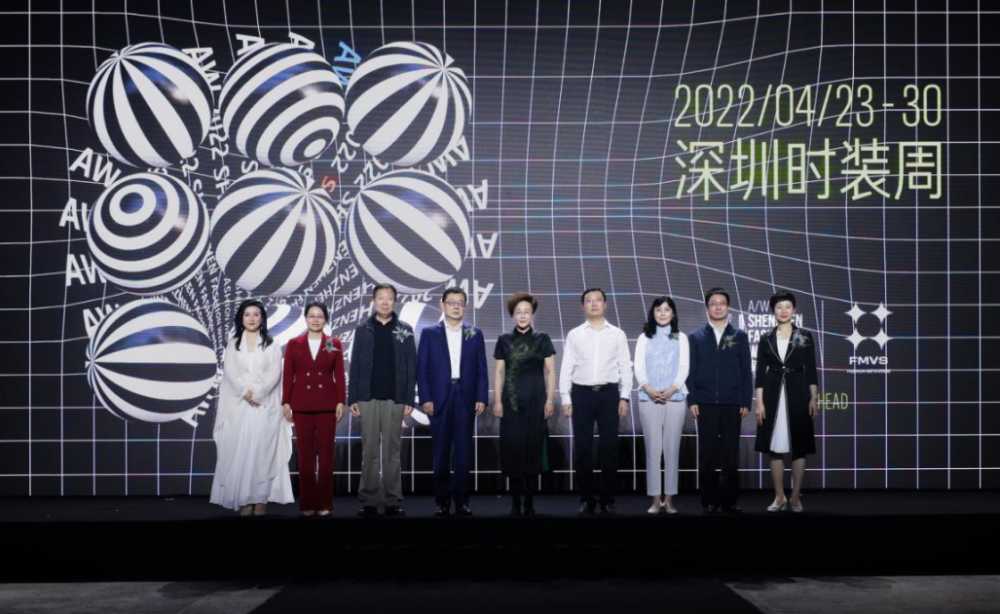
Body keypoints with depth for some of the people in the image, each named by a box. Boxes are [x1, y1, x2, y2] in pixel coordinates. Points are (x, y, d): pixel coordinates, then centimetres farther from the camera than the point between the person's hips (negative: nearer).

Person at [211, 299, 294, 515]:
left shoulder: (271, 345, 8)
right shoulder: (233, 344, 12)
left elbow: (274, 373, -3)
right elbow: (230, 372, 0)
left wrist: (257, 392, -15)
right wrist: (245, 392, -14)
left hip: (266, 405, -1)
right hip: (238, 405, 1)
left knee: (262, 450, -6)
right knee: (239, 451, -4)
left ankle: (261, 499, -4)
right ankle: (244, 499, -1)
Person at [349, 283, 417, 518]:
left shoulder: (405, 331, 5)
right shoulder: (363, 330, 7)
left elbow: (411, 366, 3)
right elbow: (355, 366, 6)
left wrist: (409, 399, -4)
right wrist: (352, 398, -1)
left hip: (395, 399, 0)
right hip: (368, 398, 1)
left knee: (392, 451, 4)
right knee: (369, 451, 3)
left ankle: (393, 501, 9)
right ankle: (369, 501, 9)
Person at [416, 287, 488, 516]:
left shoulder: (475, 334, 9)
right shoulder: (429, 333, 5)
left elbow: (481, 369, 7)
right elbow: (422, 369, 2)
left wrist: (481, 398, -2)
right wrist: (425, 399, -7)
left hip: (466, 400, 1)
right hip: (439, 400, -1)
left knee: (464, 452, 3)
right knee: (441, 453, 4)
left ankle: (462, 501, 10)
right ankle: (442, 501, 11)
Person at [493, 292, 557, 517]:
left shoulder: (542, 339, 4)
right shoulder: (504, 340, 8)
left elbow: (550, 371, 4)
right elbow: (499, 372, 8)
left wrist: (550, 399, -4)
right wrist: (497, 400, 0)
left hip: (535, 401, -1)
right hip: (511, 402, 1)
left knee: (533, 449, 0)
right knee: (512, 448, 0)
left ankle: (529, 503, 8)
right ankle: (515, 502, 8)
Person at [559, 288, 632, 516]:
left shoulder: (617, 334, 6)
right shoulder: (574, 335, 5)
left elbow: (625, 367, 5)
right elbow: (566, 368, 4)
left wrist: (624, 397, -3)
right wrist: (565, 399, -2)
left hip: (608, 393, 0)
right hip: (582, 394, 0)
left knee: (609, 448, 2)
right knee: (583, 448, 3)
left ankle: (607, 499, 12)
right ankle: (586, 499, 13)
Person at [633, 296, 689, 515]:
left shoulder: (681, 338, 10)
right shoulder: (644, 338, 11)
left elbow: (684, 368, 1)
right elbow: (639, 367, 2)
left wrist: (672, 389, -14)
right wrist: (648, 388, -14)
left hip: (675, 398, 0)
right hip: (648, 399, 0)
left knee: (672, 449, 1)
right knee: (653, 449, -1)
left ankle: (669, 499, 7)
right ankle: (655, 499, 3)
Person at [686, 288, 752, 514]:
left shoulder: (739, 336, 8)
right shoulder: (695, 337, 8)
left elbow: (746, 371, 6)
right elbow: (690, 370, 5)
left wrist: (746, 402, -1)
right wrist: (692, 400, -4)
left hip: (732, 404, 0)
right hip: (705, 404, 0)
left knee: (731, 454, 3)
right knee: (707, 454, 3)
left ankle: (729, 500, 10)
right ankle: (709, 500, 9)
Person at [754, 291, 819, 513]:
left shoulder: (804, 336, 2)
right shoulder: (766, 339, 5)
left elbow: (811, 369, 2)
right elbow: (760, 372, 3)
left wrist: (814, 397, -5)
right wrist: (758, 401, -3)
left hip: (797, 394, -1)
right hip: (773, 395, 1)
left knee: (799, 447, 2)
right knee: (775, 447, 4)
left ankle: (795, 497, 12)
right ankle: (779, 497, 13)